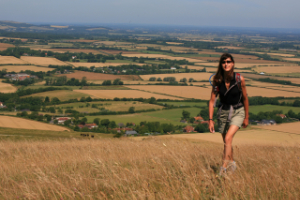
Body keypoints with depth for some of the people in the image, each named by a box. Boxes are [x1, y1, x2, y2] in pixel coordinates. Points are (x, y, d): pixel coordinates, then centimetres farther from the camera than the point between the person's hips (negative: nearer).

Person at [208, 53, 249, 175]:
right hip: (223, 111, 3)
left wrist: (246, 118, 5)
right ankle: (232, 164, 37)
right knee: (226, 142, 14)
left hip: (238, 111, -3)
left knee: (228, 138, -22)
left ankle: (224, 167, -19)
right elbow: (212, 100, -5)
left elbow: (245, 98, -2)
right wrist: (210, 120, -9)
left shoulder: (239, 79, -15)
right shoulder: (217, 80, -11)